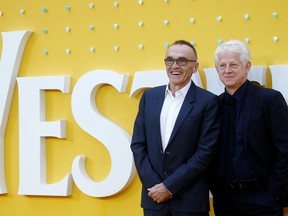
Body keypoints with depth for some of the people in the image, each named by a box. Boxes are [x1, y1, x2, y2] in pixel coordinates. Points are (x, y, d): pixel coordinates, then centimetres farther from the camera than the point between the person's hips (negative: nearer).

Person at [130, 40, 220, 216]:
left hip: (190, 200, -3)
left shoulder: (208, 101, -5)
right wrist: (153, 185, -5)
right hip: (153, 196, 3)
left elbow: (206, 152, -10)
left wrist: (169, 186, -12)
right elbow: (138, 144, 6)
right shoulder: (149, 96, 7)